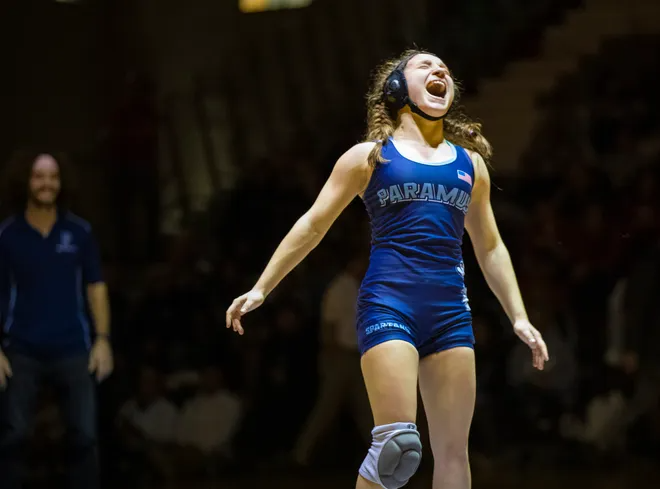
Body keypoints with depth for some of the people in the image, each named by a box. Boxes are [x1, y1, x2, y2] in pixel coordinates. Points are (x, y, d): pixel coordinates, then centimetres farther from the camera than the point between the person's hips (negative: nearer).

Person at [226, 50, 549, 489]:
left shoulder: (470, 163, 19)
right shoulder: (371, 156, 8)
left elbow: (490, 248, 25)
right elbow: (313, 226, 9)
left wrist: (519, 317, 18)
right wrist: (261, 288, 5)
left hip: (451, 309, 4)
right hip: (388, 303, -4)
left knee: (453, 451, 0)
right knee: (398, 444, -19)